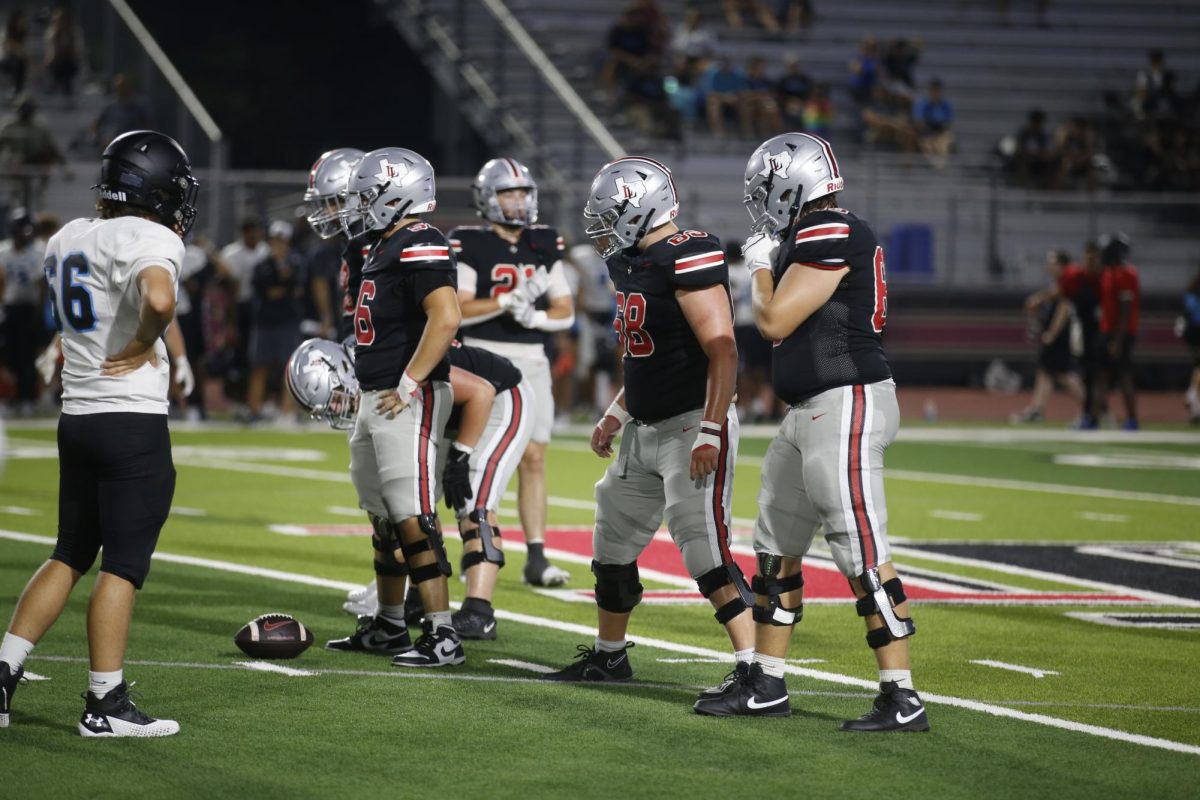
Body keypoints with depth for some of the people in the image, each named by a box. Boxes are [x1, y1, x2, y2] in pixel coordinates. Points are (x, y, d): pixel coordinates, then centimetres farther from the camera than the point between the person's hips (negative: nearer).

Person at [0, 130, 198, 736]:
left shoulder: (68, 238, 11)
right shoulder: (149, 239, -14)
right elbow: (158, 300, -35)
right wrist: (144, 345, -15)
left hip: (77, 415, 8)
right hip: (133, 419, -8)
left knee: (70, 554, 17)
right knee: (123, 564, -1)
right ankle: (105, 704, 2)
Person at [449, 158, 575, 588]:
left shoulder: (544, 246, 10)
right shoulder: (470, 247, -3)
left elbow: (566, 311, 10)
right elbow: (457, 311, -10)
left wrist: (536, 316, -10)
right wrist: (506, 301, -20)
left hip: (531, 360, 4)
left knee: (533, 458, 1)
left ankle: (536, 558, 1)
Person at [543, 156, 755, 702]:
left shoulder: (688, 258, -18)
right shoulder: (629, 263, 12)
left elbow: (722, 351, -22)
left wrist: (710, 431, -25)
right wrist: (616, 415, 23)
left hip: (691, 428, -10)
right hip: (646, 431, 10)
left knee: (705, 553, -14)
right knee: (613, 544, 18)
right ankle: (608, 656, 35)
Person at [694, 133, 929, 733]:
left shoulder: (829, 236, -16)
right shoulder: (811, 238, 14)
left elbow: (775, 322, -15)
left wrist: (762, 270, 3)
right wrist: (770, 265, 19)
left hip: (846, 406, -11)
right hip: (812, 411, 11)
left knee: (863, 556, -10)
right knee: (777, 548, 16)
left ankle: (902, 700, -8)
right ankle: (766, 685, 26)